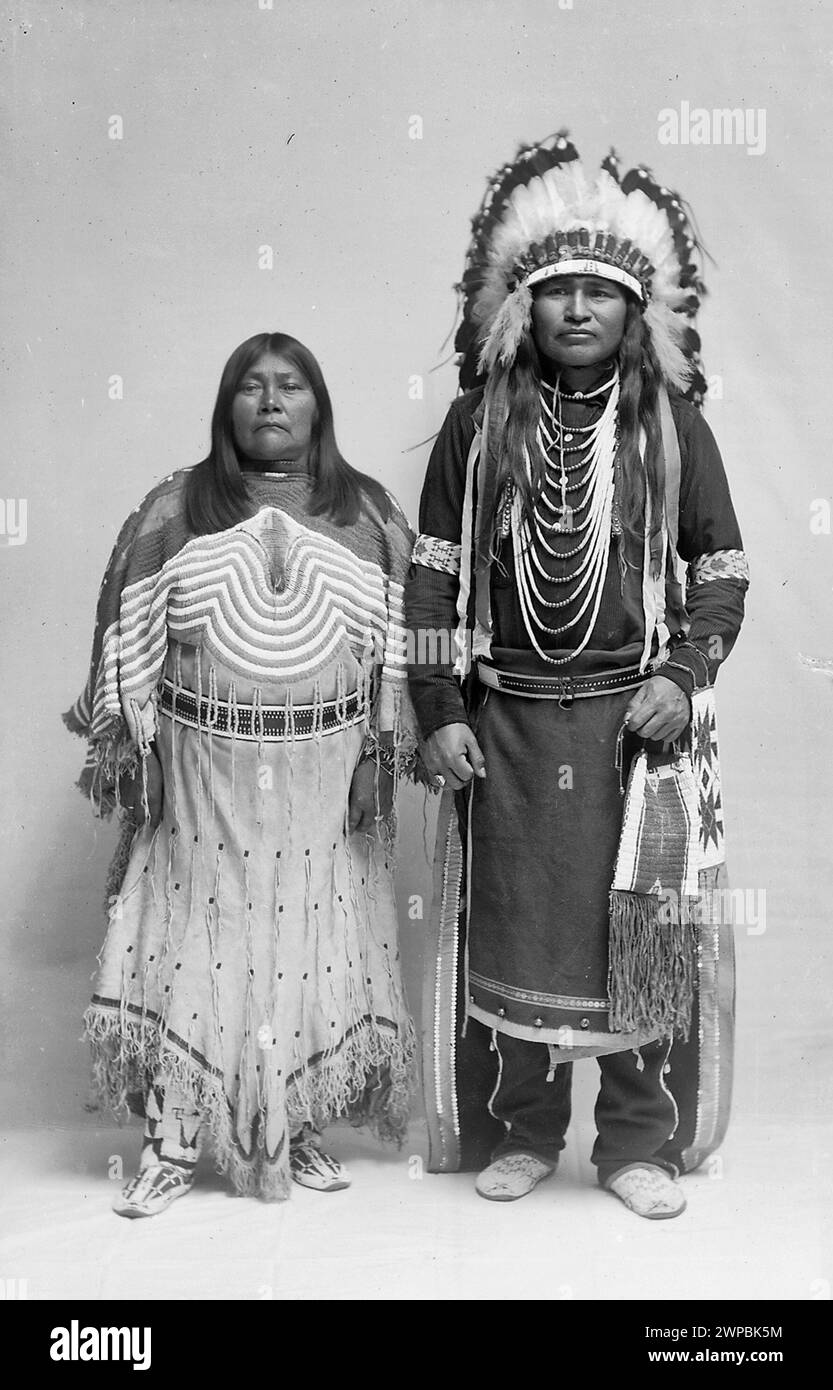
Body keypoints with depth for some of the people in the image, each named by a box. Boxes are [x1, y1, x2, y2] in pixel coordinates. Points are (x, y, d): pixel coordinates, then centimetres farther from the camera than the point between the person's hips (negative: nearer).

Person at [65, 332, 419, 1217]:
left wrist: (383, 748, -4)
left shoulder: (368, 514, 7)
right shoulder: (174, 510, 6)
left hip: (325, 776, 1)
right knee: (192, 942, 1)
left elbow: (399, 643, 4)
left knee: (315, 946, 5)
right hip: (203, 769, 0)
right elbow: (129, 635, 4)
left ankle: (300, 1132, 21)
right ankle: (171, 1144, 12)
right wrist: (124, 741, -3)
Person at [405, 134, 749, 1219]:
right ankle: (518, 1134, 23)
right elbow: (435, 570, 5)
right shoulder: (478, 423, 5)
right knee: (510, 927, 6)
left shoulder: (671, 423, 4)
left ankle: (641, 1145, 18)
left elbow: (722, 569, 6)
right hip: (507, 720, 1)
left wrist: (681, 675, -8)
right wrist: (439, 710, -1)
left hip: (637, 718, 0)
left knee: (645, 929, 2)